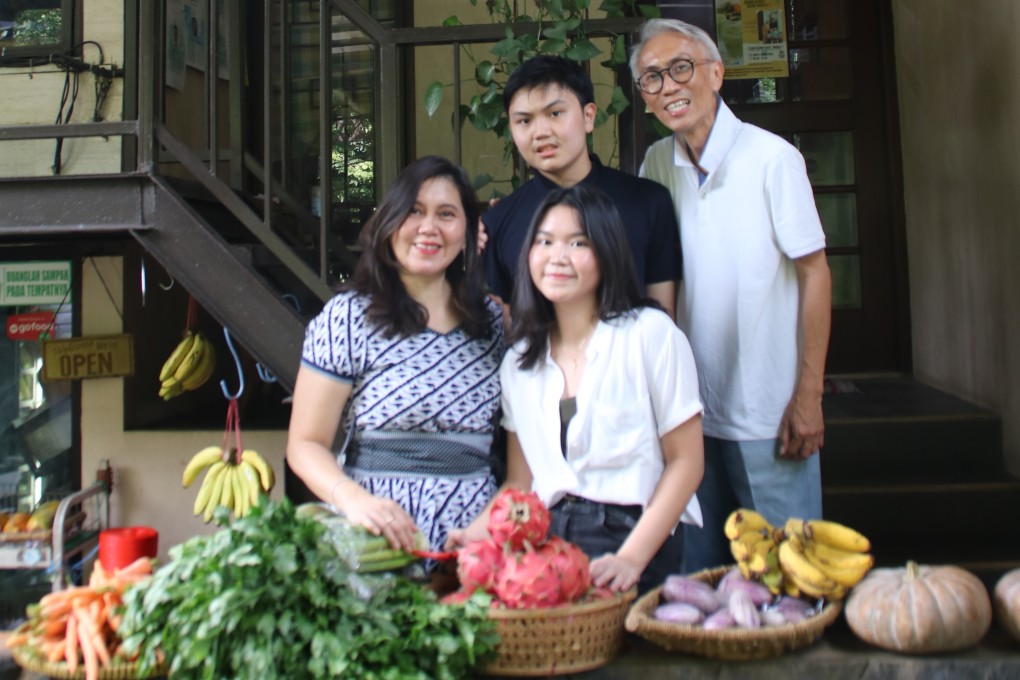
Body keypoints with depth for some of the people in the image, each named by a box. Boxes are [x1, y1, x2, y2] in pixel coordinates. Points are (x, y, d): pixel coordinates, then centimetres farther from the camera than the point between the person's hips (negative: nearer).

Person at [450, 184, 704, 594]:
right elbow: (520, 483, 13)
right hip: (549, 551, 4)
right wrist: (474, 534, -6)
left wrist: (631, 558, -12)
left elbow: (686, 462, -2)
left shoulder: (650, 333, 0)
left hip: (640, 550, -3)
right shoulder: (518, 362, 13)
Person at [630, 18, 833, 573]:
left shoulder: (771, 158, -11)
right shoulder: (657, 164, 4)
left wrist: (808, 396, -11)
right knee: (696, 568, 17)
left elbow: (814, 273, -8)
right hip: (690, 410, 5)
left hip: (769, 417, -4)